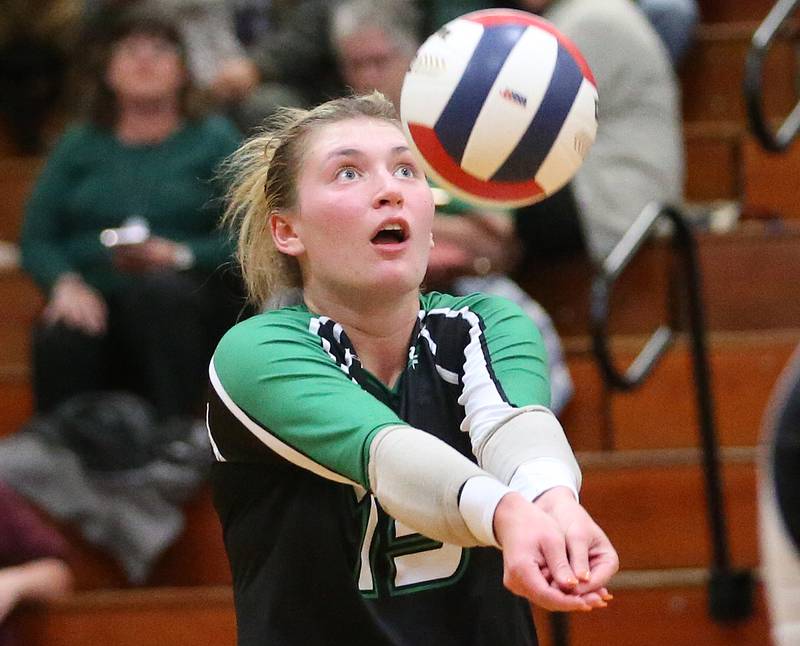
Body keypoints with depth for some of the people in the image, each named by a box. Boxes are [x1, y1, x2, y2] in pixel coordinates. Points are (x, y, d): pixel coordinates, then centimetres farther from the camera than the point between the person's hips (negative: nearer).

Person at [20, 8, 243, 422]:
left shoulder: (215, 140, 13)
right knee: (61, 341, -34)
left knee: (158, 291, -37)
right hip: (94, 300, 1)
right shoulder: (79, 146, 20)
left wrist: (179, 256, -16)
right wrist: (65, 283, -11)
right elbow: (36, 240, 10)